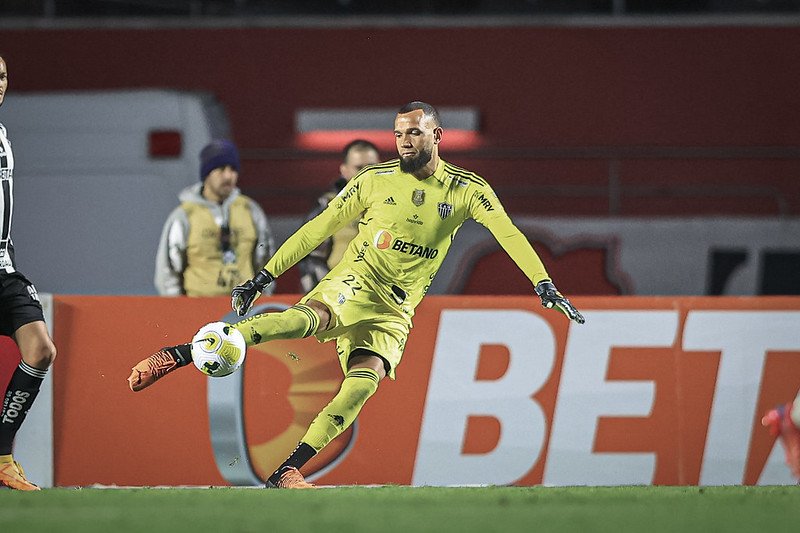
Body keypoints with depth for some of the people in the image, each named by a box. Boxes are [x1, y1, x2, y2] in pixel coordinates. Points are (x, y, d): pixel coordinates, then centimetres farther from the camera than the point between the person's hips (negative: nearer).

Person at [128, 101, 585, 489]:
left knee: (363, 385, -23)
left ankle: (286, 472, -21)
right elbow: (319, 228, 7)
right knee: (308, 317, -34)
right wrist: (264, 276, 4)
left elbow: (509, 234, -2)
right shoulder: (374, 180, 3)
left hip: (394, 313, 2)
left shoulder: (467, 189, 4)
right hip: (355, 280, -2)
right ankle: (180, 354, -41)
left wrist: (544, 285, -15)